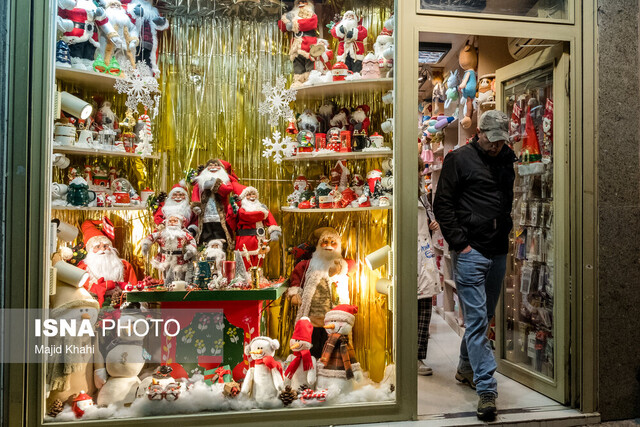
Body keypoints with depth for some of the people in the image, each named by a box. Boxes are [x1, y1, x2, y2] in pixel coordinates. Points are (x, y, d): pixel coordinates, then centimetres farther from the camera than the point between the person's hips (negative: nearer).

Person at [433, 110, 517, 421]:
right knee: (477, 319, -6)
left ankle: (465, 368, 35)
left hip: (498, 252, 6)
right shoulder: (459, 159, -4)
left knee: (484, 316, 16)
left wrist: (507, 234, 8)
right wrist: (460, 243, -12)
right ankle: (486, 390, -1)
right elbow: (442, 205, -7)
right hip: (470, 252, -6)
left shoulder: (507, 161, 12)